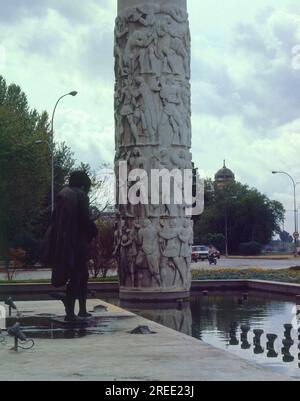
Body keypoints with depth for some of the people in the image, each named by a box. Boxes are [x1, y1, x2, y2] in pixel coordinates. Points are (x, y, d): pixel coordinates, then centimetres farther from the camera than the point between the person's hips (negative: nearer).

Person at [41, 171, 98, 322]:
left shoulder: (62, 195, 11)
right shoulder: (81, 196, -10)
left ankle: (82, 310, 21)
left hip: (61, 242, 7)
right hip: (76, 243, -7)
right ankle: (70, 312, -2)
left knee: (83, 275, 17)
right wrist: (94, 231, 4)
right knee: (75, 277, -1)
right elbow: (85, 220, -14)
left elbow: (55, 219, 12)